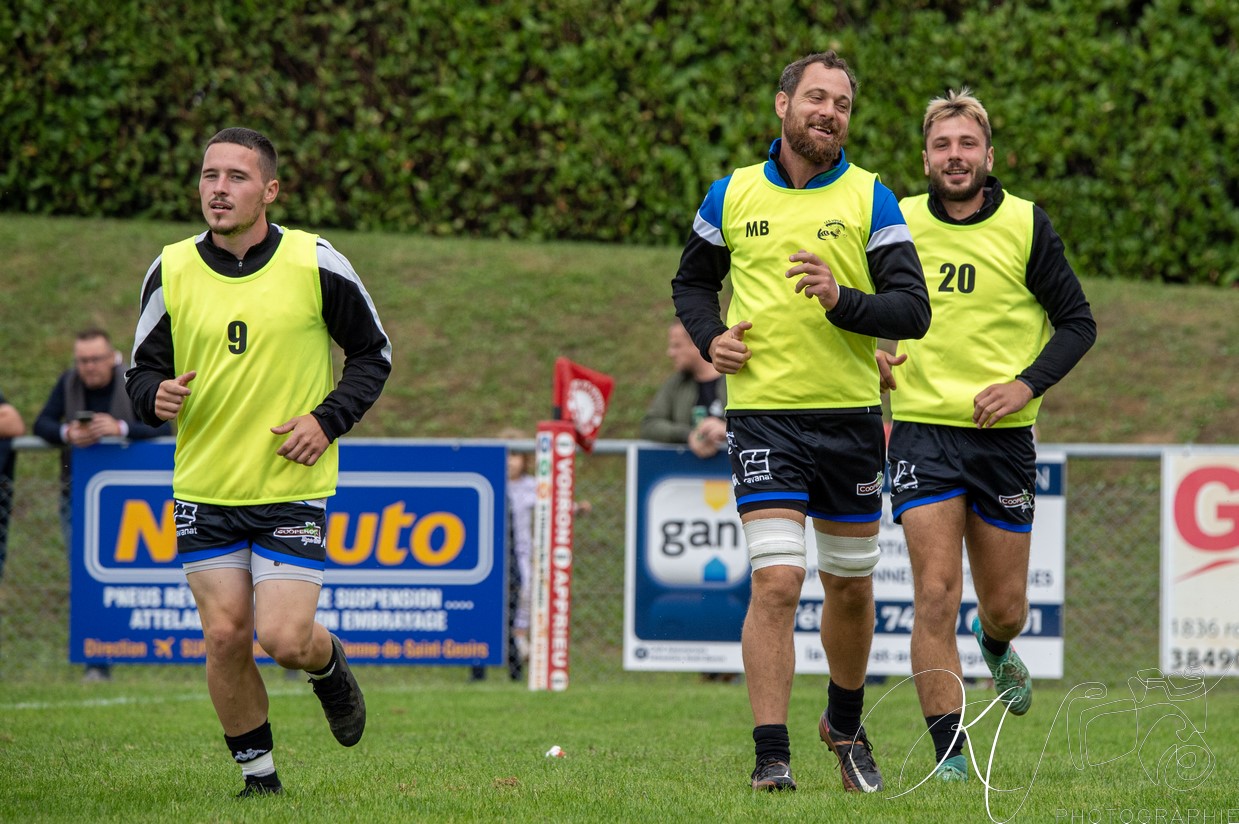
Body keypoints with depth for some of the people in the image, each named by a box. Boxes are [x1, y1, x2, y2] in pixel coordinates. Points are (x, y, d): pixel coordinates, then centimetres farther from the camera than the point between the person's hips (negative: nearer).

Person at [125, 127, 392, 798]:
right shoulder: (170, 272, -1)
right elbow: (142, 369, 7)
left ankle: (329, 666, 26)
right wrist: (156, 396, -17)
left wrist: (328, 419, -11)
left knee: (284, 639, -11)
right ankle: (258, 775, 17)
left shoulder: (314, 263, -7)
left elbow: (373, 353, 4)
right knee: (225, 636, -2)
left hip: (294, 488, -2)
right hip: (205, 489, 2)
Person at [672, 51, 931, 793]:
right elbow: (692, 281, 20)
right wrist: (711, 337, 0)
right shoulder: (733, 196, 5)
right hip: (763, 411, -1)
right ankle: (771, 757, -12)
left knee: (852, 588, 12)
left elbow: (913, 311, -6)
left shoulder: (870, 199, 0)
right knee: (776, 580, -15)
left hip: (852, 417, 1)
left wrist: (842, 301, -24)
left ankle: (845, 726, 36)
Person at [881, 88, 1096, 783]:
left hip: (1004, 436, 0)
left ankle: (996, 646, 46)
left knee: (1006, 609, 8)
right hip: (922, 431, 0)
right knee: (935, 595, -12)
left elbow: (1078, 322, 3)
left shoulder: (1026, 225, -2)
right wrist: (870, 355, -4)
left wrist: (1028, 384, -12)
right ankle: (950, 754, -7)